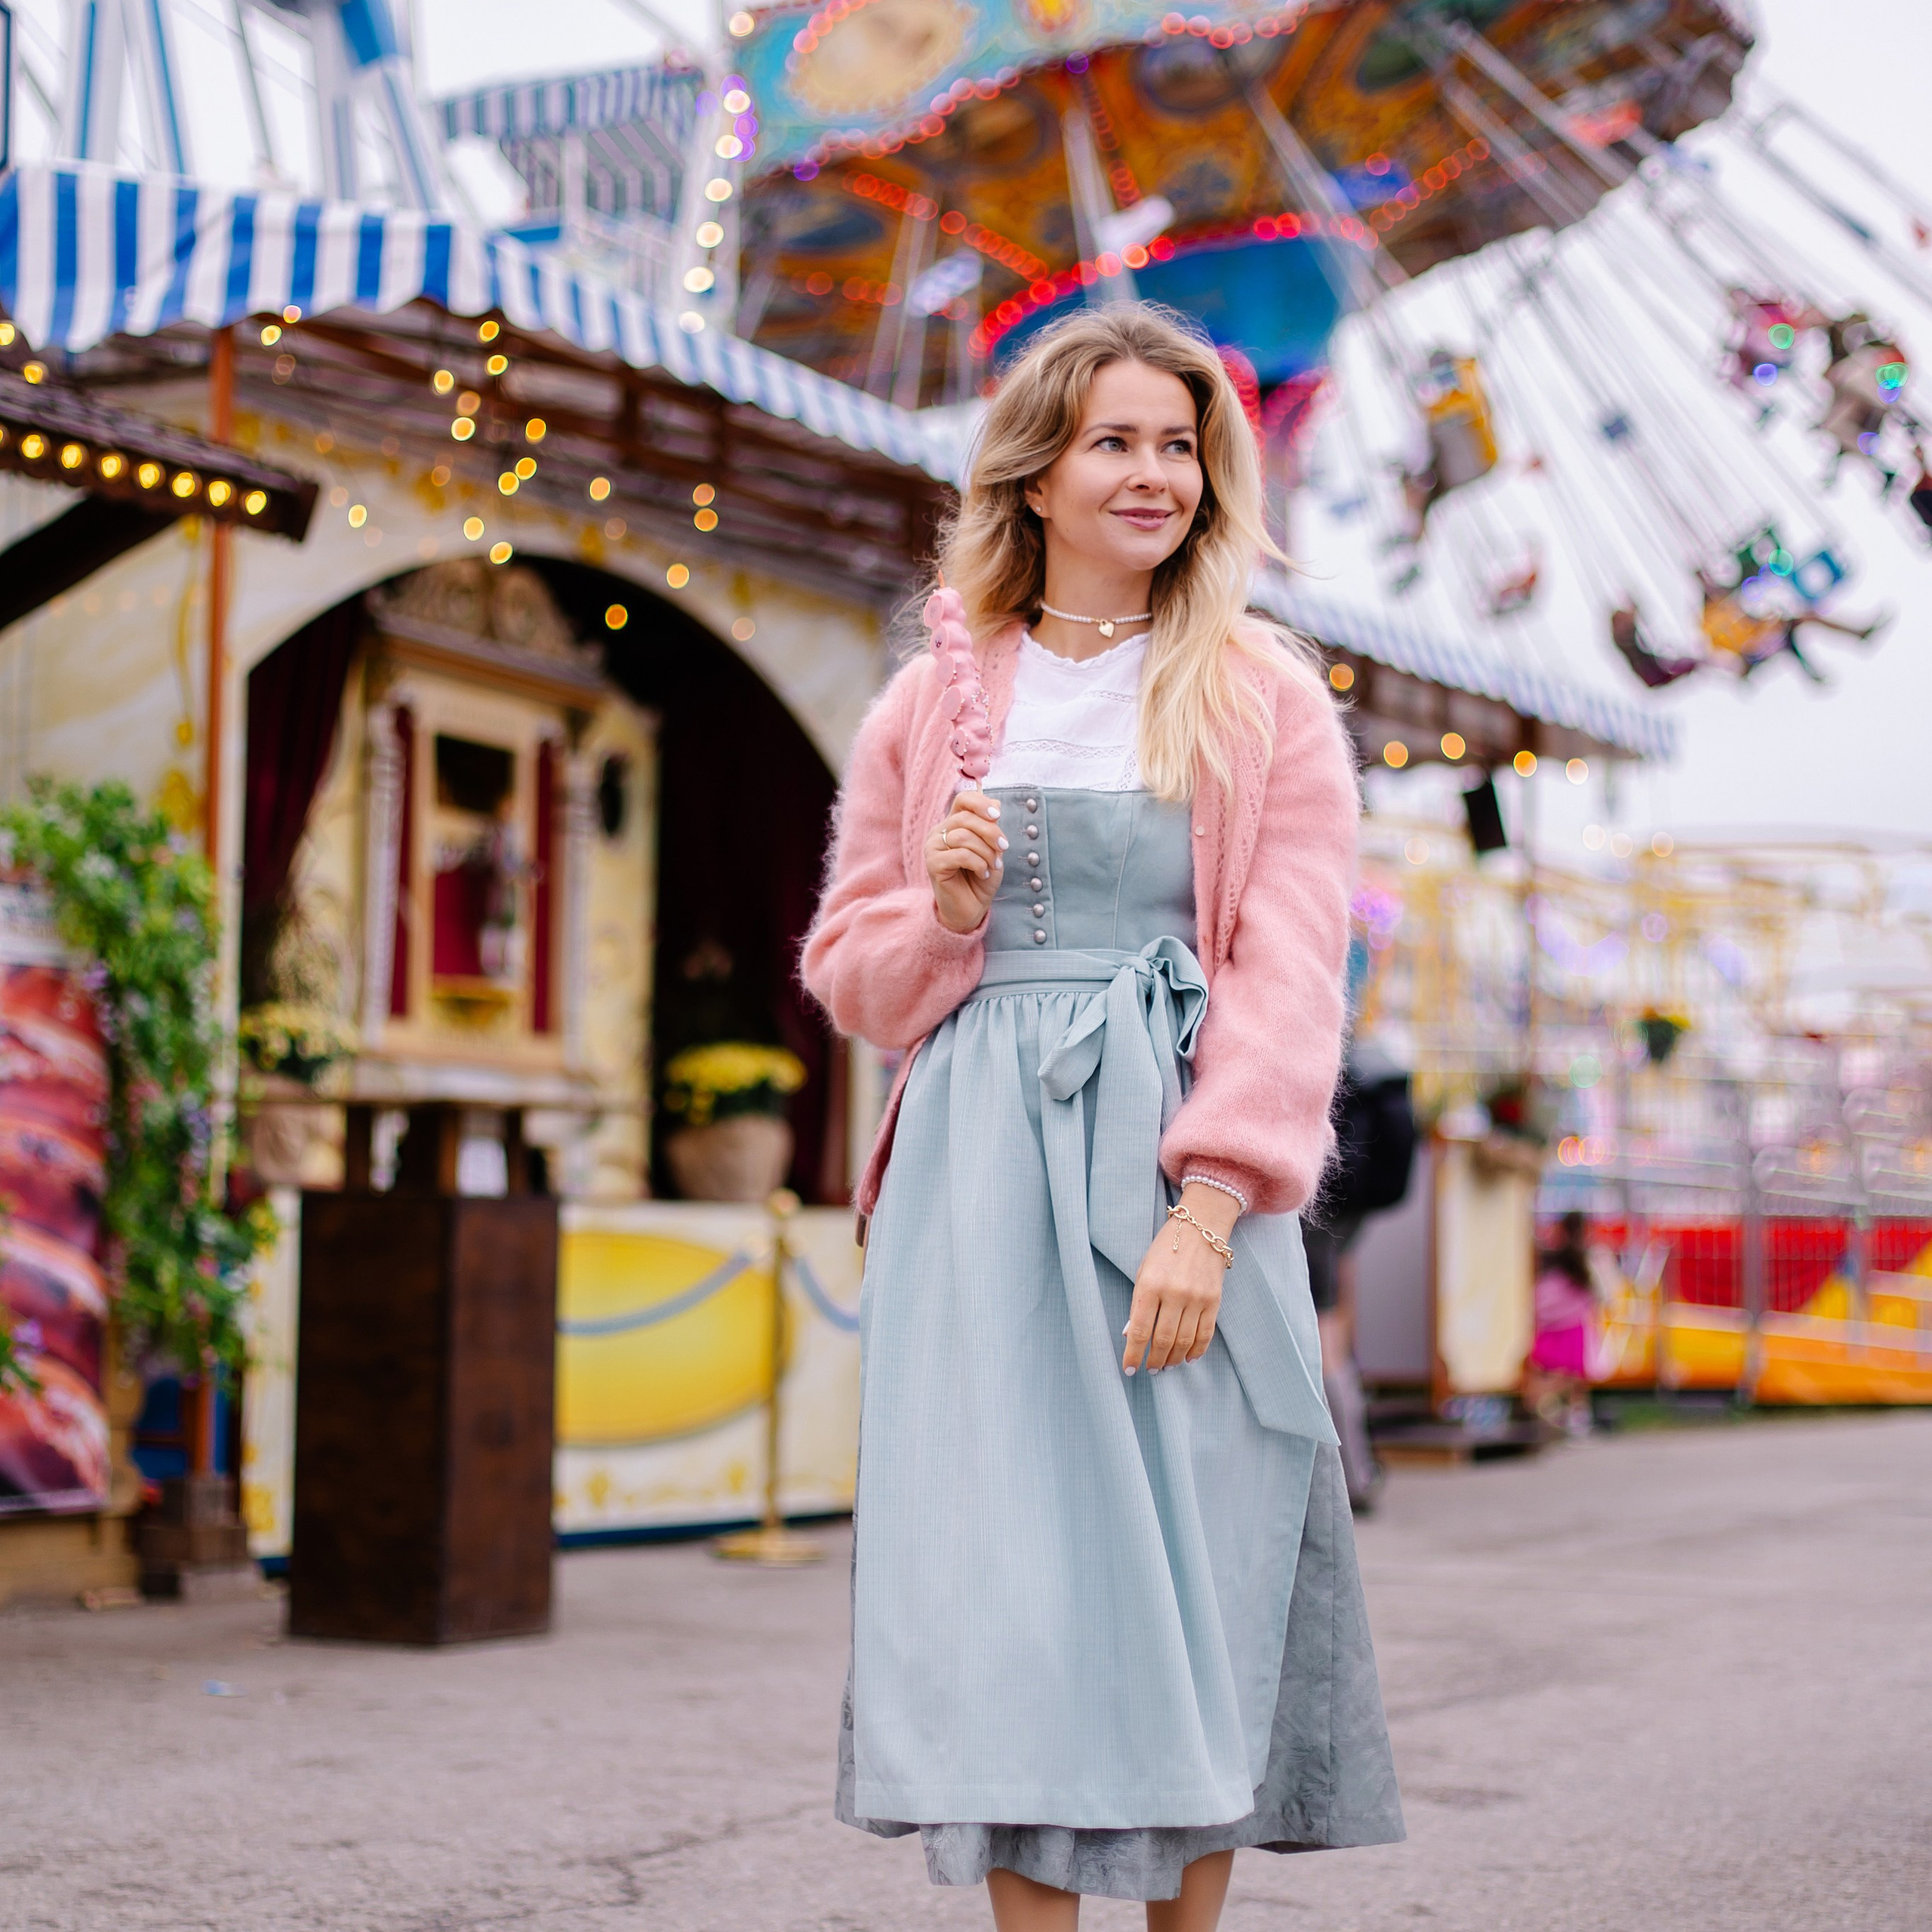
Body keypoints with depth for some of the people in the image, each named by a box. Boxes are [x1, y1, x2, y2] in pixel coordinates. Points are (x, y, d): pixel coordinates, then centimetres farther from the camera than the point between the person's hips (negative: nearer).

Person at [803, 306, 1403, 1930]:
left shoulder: (1271, 703, 6)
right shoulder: (930, 704, 13)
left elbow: (1291, 976, -3)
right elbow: (849, 968, 16)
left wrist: (1208, 1209, -15)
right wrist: (941, 918, -7)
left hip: (1178, 1166, -1)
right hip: (979, 1170, 2)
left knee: (1191, 1563, -1)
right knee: (1001, 1561, -2)